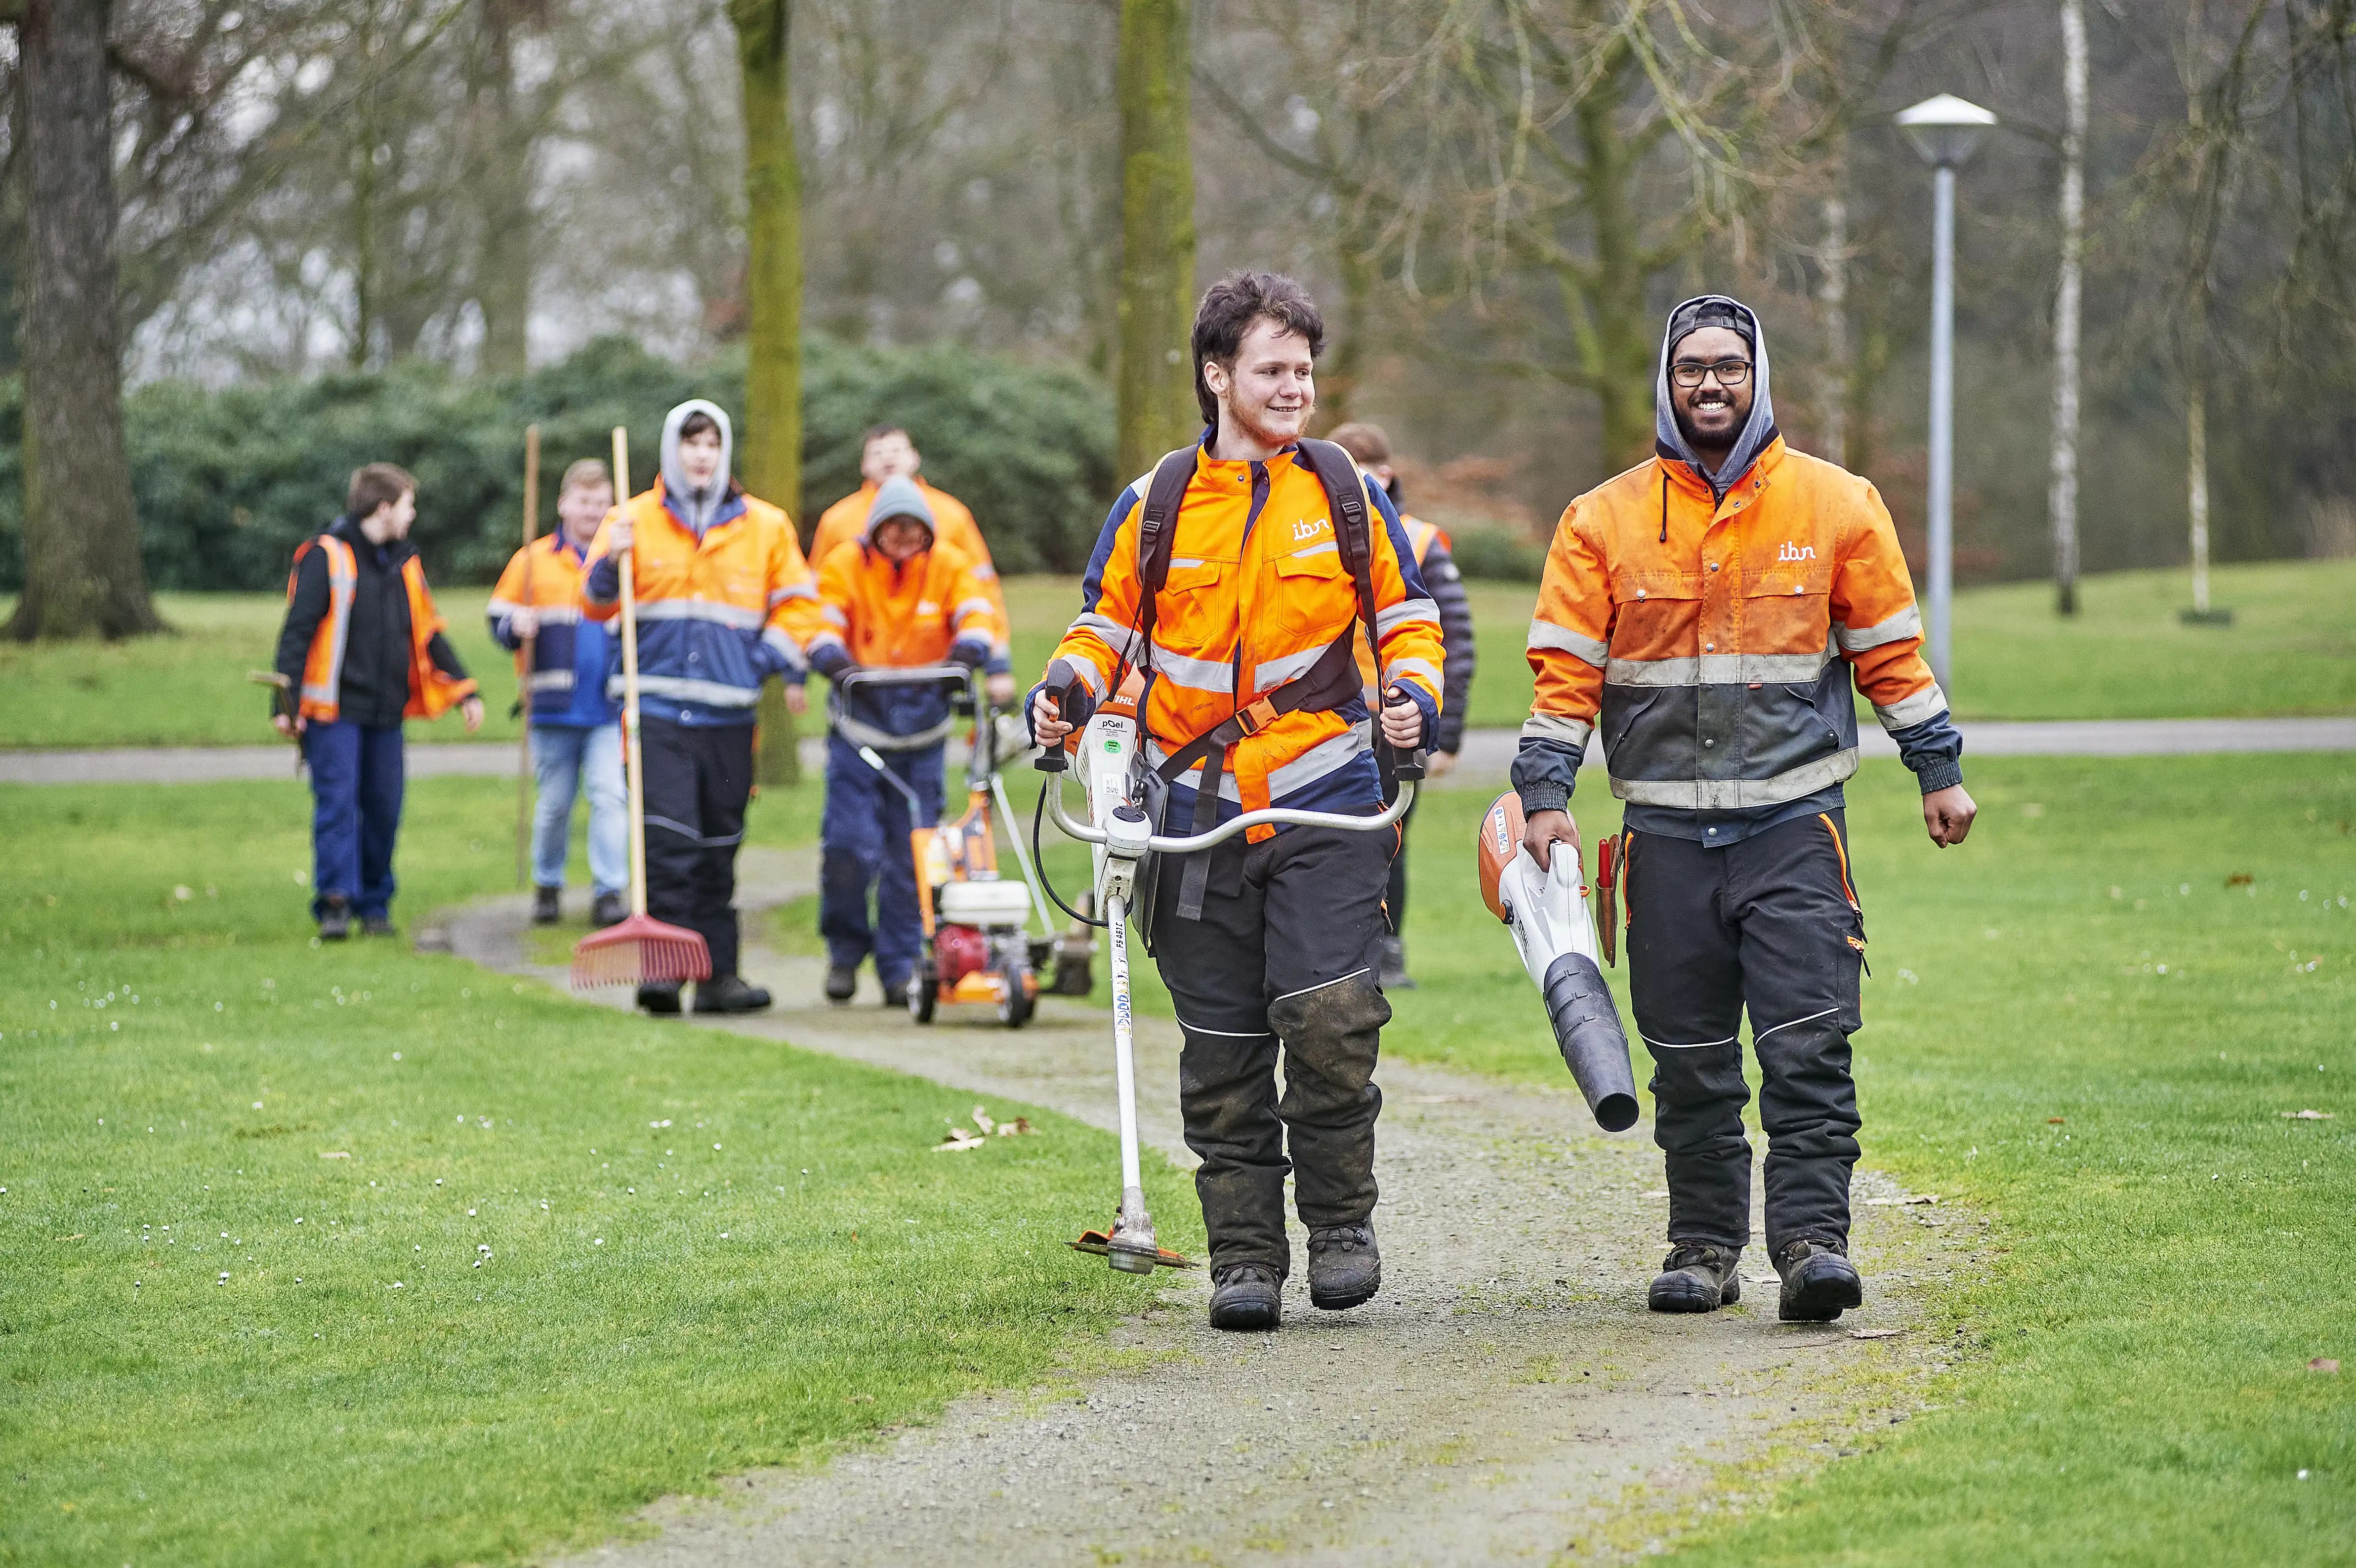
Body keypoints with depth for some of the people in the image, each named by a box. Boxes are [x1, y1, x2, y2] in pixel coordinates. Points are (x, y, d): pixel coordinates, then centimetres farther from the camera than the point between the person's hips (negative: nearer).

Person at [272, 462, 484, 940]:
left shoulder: (404, 564, 15)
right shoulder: (326, 556, -6)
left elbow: (429, 632, 22)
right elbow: (296, 631, -9)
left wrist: (465, 690, 16)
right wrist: (286, 703, -15)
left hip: (386, 711, 6)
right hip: (335, 709, -6)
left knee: (384, 807, 5)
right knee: (337, 803, -11)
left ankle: (374, 904, 15)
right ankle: (335, 904, -11)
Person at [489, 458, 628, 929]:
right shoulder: (534, 560, 4)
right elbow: (499, 620, 7)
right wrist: (516, 627, -16)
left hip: (610, 711, 0)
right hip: (554, 708, 0)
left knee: (610, 794, -10)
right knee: (555, 802, 7)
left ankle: (610, 891, -8)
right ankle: (547, 886, 23)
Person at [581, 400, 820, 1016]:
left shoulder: (765, 526, 11)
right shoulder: (635, 520, 5)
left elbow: (794, 600, 18)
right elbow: (597, 605, 3)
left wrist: (785, 663, 2)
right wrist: (611, 562, -16)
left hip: (729, 711, 3)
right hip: (659, 708, -3)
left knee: (720, 845, 7)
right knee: (668, 840, -15)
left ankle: (719, 972, 12)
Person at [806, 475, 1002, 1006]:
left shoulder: (949, 566, 4)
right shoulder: (845, 565, 0)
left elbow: (976, 612, -5)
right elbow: (821, 619, -6)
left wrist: (970, 648, -27)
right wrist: (832, 657, -27)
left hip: (921, 730, 1)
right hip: (860, 724, -1)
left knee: (911, 856, 0)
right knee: (850, 846, -11)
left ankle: (901, 966, 10)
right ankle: (845, 950, 11)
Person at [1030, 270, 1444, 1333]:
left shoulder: (1347, 496, 5)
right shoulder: (1153, 507, 5)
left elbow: (1406, 617, 13)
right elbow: (1106, 623, 15)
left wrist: (1413, 696, -7)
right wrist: (1069, 688, -5)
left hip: (1324, 805, -1)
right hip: (1199, 809, 1)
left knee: (1331, 1015, -17)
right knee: (1223, 1048, 4)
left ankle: (1341, 1222, 1)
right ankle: (1245, 1254, 13)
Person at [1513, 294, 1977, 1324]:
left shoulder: (1837, 505, 5)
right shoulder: (1604, 521, 5)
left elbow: (1891, 651, 11)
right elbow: (1566, 670, 5)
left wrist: (1939, 772, 12)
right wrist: (1545, 795, -4)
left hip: (1795, 821, -1)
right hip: (1668, 832, 1)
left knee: (1808, 1042, -12)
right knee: (1689, 1061, 6)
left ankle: (1812, 1238, -12)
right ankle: (1704, 1244, 16)